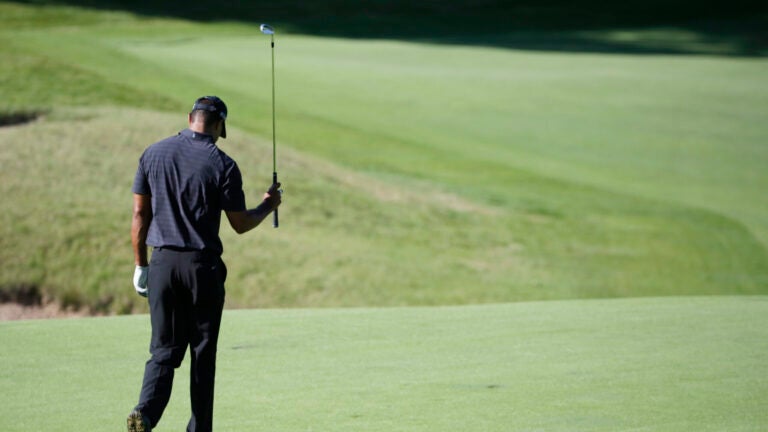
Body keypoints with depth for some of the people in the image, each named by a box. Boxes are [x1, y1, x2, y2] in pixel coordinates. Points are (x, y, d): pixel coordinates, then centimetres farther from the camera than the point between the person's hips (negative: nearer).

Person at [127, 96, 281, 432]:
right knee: (203, 353, 8)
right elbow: (240, 224, 0)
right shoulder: (222, 165, -7)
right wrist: (268, 206, 19)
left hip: (162, 263, 3)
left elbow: (139, 213, 5)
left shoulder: (154, 154, 3)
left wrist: (140, 265, 12)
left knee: (164, 349, 5)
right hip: (203, 265, -3)